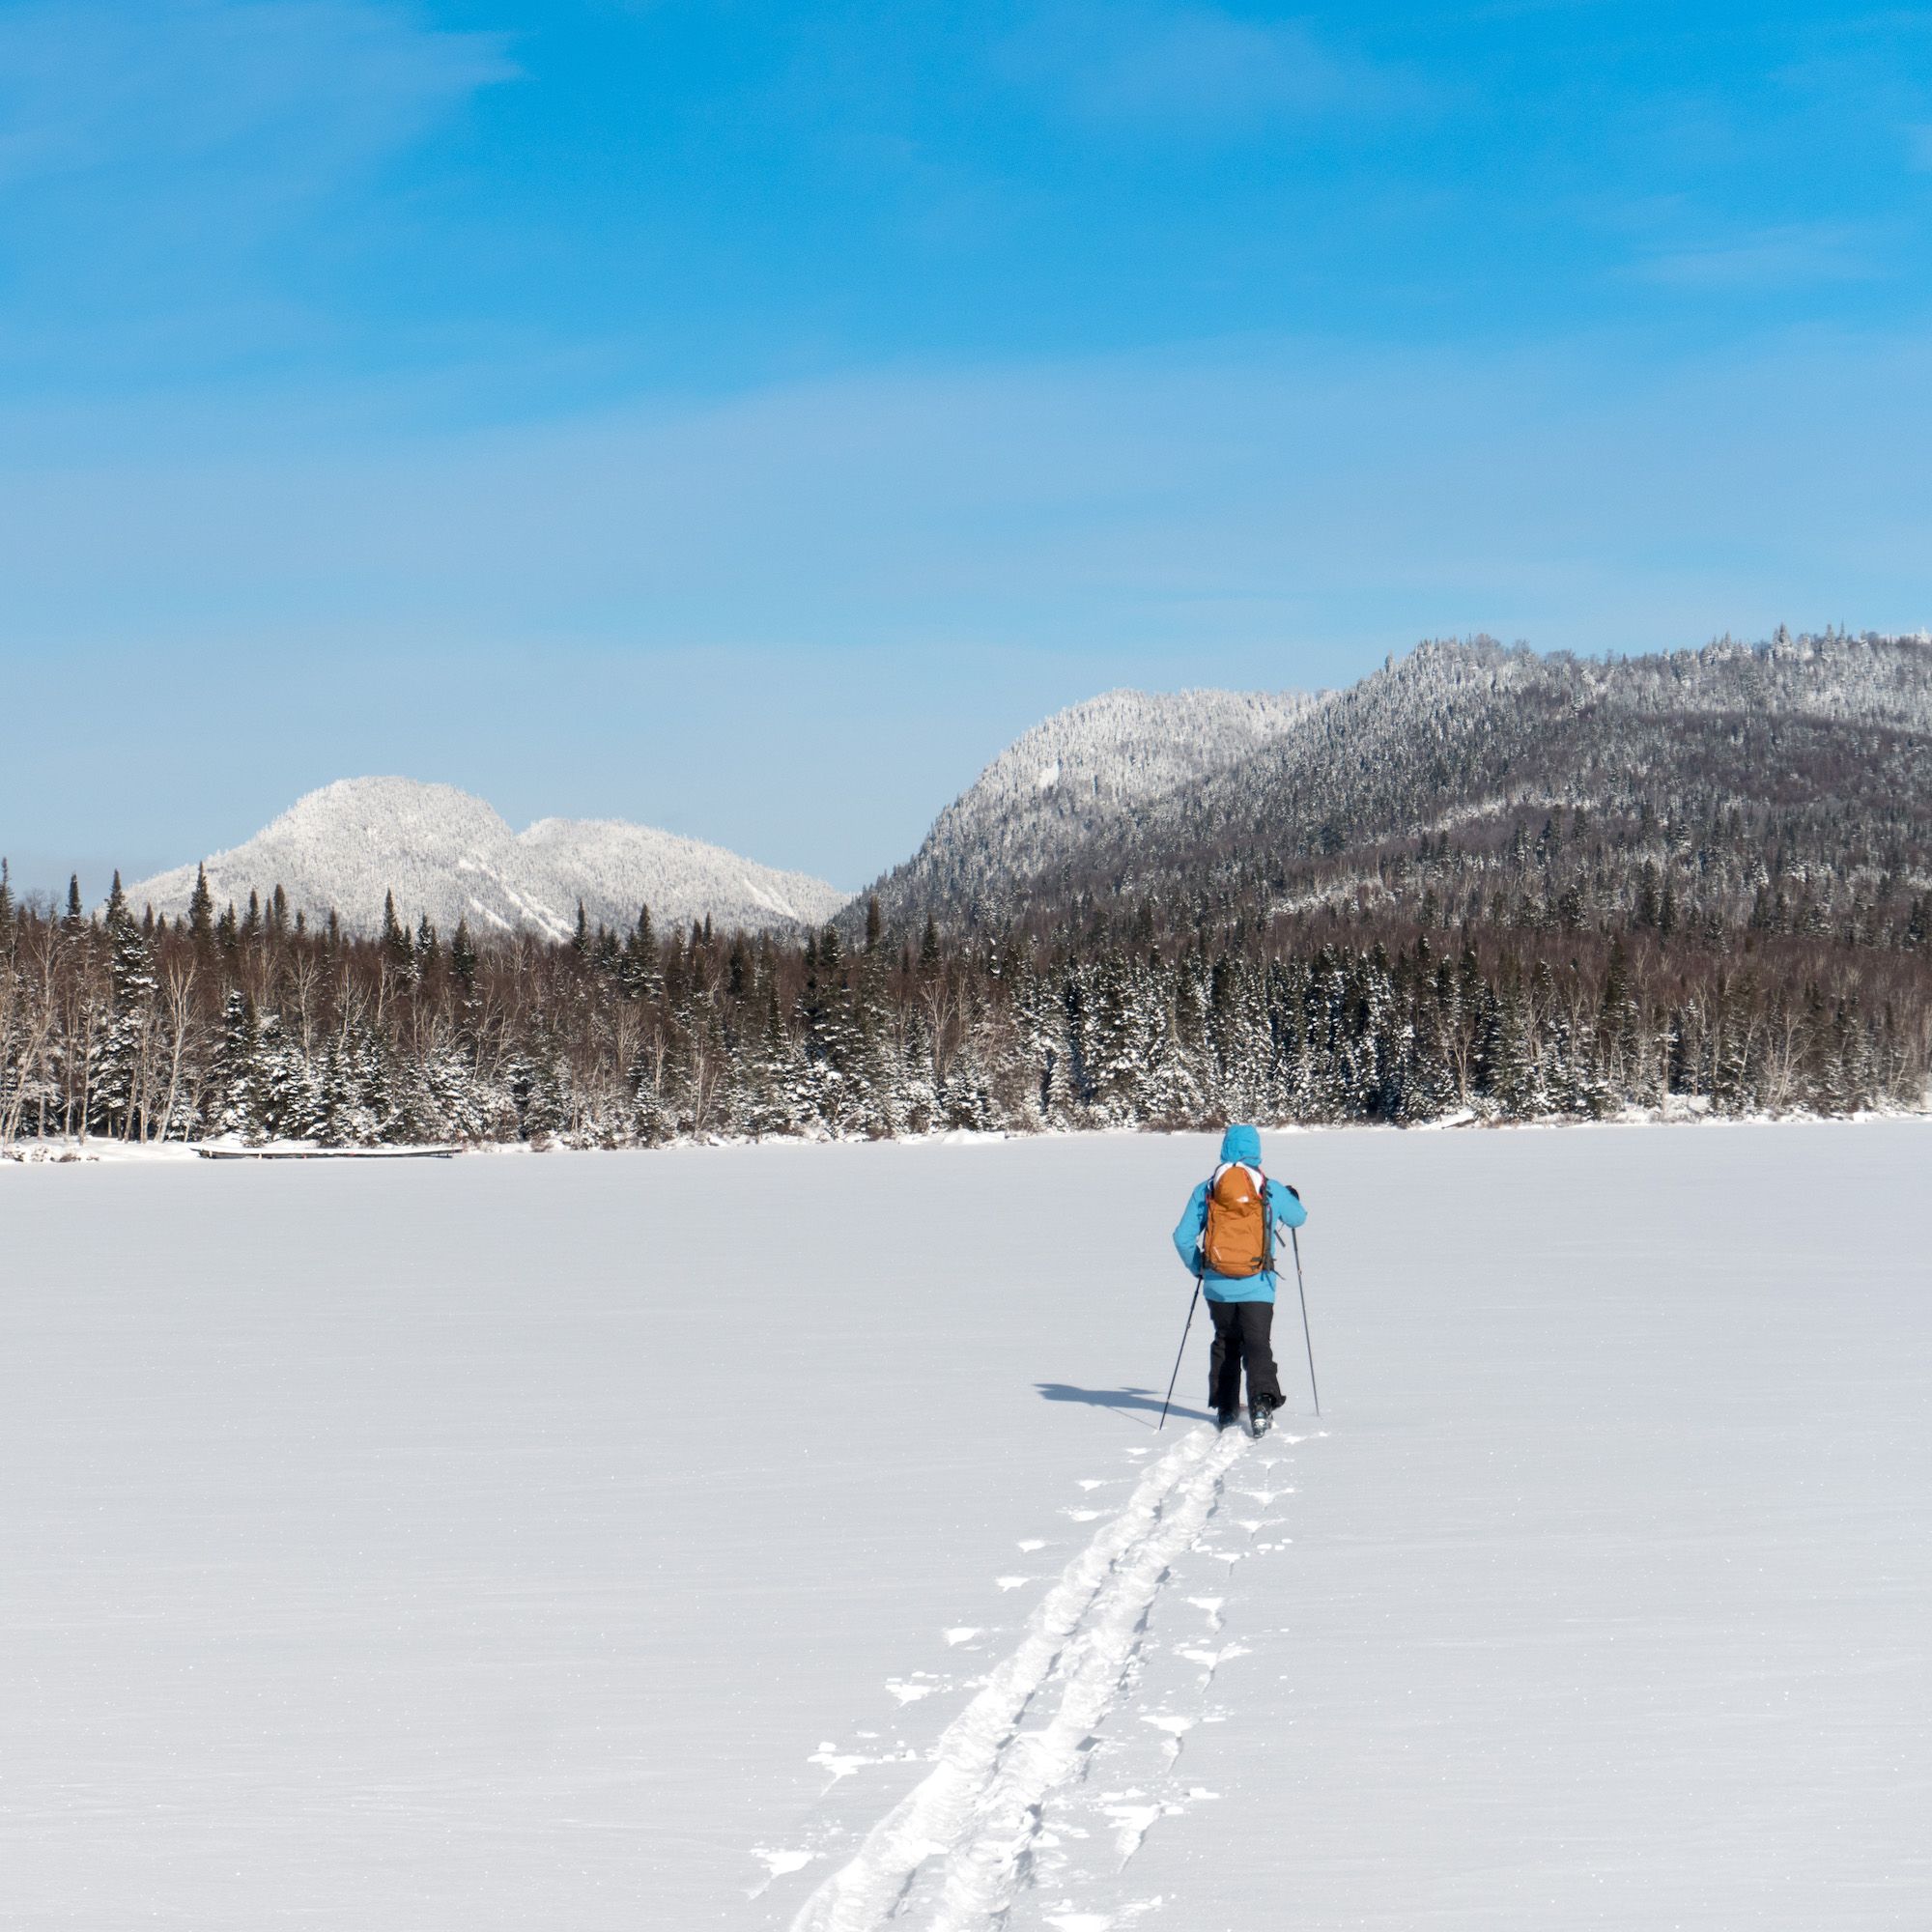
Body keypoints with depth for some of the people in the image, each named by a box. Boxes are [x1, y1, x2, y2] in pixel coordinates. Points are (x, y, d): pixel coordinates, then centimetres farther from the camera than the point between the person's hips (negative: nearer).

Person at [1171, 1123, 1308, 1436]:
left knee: (1225, 1344, 19)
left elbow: (1183, 1237, -1)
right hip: (1258, 1287, -2)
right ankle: (1261, 1403, -24)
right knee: (1258, 1347, -2)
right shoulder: (1272, 1190, -2)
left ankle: (1225, 1410, 23)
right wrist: (1294, 1200, 39)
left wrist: (1197, 1269, 16)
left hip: (1218, 1285, 2)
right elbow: (1297, 1218, 17)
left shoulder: (1205, 1190, -1)